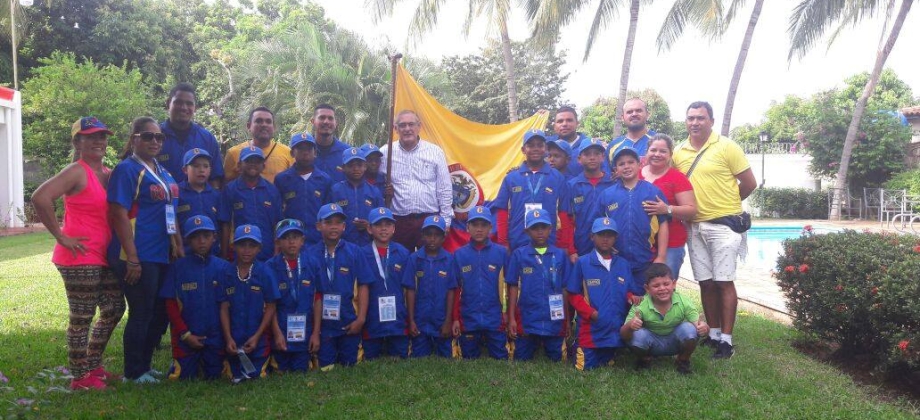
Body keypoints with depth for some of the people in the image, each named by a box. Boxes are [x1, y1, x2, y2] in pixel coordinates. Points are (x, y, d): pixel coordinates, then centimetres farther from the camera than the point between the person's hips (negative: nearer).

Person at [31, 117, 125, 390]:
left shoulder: (108, 173, 12)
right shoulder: (77, 172, -12)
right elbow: (40, 198, -26)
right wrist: (60, 237, -19)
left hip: (103, 257, 9)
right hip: (80, 258, -9)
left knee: (115, 309, 16)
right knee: (82, 318, 0)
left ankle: (93, 366, 31)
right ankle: (80, 377, 14)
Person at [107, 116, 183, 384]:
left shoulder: (162, 171, 14)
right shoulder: (127, 169, -10)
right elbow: (119, 215, -16)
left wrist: (178, 244, 14)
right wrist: (132, 258, -20)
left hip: (161, 255, 8)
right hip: (138, 258, -8)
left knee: (160, 313, 16)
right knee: (141, 314, 1)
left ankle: (145, 365, 31)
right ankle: (133, 372, 16)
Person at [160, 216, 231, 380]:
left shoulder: (224, 267, 0)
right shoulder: (177, 267, -3)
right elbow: (171, 305, -2)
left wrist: (227, 335, -2)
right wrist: (185, 334, -8)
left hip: (215, 336, 1)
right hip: (186, 337, -1)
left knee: (213, 376, 3)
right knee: (183, 376, 2)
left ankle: (206, 360, 34)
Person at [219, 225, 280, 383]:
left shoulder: (265, 273, -9)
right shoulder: (227, 274, -2)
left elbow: (270, 307, -6)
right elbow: (224, 308, 0)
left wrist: (256, 337, -12)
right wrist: (228, 338, -8)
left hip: (258, 339, -2)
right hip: (233, 340, 2)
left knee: (256, 375, 4)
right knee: (236, 377, 10)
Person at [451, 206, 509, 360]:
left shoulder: (501, 252, -1)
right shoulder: (459, 254, 1)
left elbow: (510, 285, 3)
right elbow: (455, 289, 3)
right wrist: (455, 318, 2)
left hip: (495, 319, -1)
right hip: (468, 319, 1)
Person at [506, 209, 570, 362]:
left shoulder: (560, 255, 3)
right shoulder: (518, 255, -1)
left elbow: (565, 289, 7)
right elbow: (513, 287, 1)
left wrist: (567, 320, 7)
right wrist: (511, 318, -3)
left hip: (555, 321, 1)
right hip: (526, 321, -1)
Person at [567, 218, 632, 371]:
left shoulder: (623, 265, 7)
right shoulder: (582, 262, -5)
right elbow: (574, 295, -4)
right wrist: (590, 312, -16)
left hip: (615, 330, 4)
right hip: (590, 331, -4)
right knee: (586, 368, 0)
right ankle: (576, 350, 29)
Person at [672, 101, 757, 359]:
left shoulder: (727, 147, -5)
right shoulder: (678, 152, 7)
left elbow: (749, 183, -2)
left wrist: (725, 203, 7)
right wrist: (695, 205, 5)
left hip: (723, 225, -4)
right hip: (695, 226, 4)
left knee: (724, 282, -2)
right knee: (705, 282, 10)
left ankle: (726, 339, 5)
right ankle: (714, 334, 22)